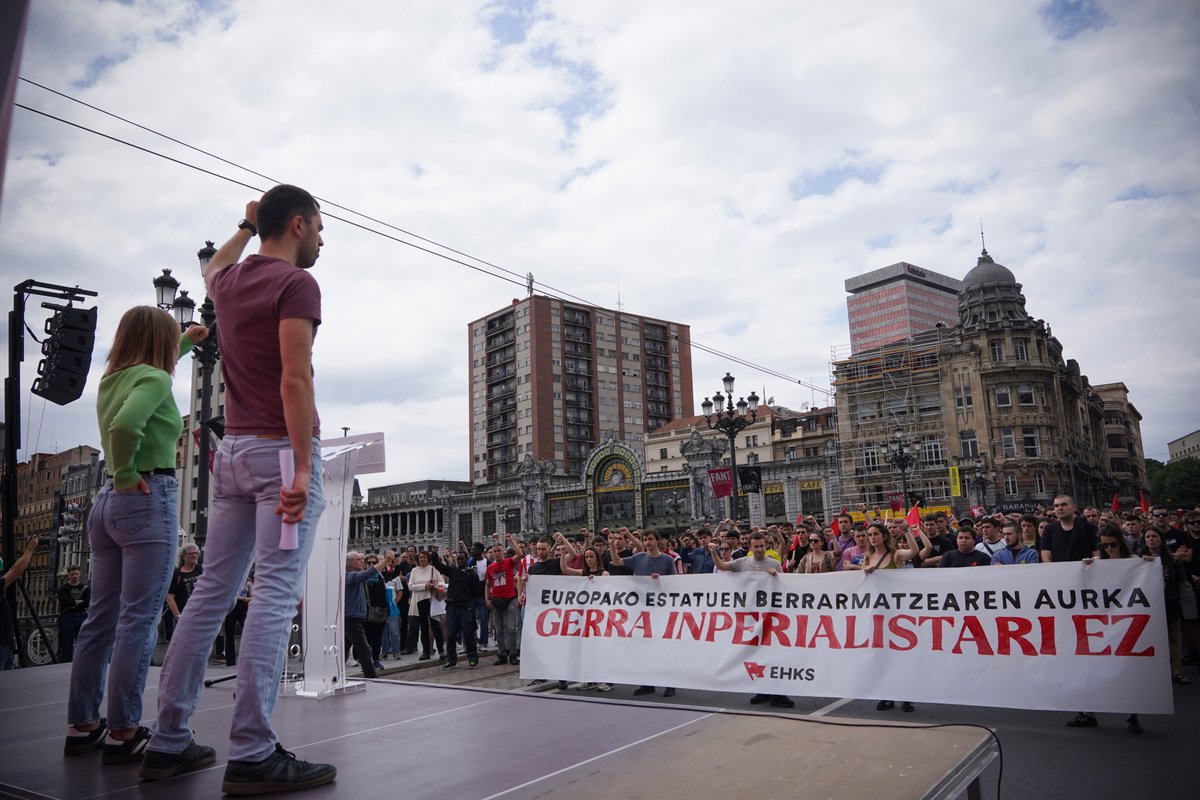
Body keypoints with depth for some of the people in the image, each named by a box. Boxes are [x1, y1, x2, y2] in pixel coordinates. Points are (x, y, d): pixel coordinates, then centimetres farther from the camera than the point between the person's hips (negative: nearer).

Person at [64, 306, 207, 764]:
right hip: (149, 500, -9)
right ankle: (123, 734, -2)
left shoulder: (112, 379, 15)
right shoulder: (154, 379, -10)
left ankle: (81, 726, 20)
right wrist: (126, 475, -15)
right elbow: (126, 425, -29)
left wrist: (187, 341, 47)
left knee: (100, 619, 12)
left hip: (107, 504, 9)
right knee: (138, 621, -5)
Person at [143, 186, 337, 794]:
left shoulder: (229, 282, 16)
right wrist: (302, 469, -20)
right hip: (281, 450, -8)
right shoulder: (296, 283, -8)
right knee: (275, 596, -9)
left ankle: (168, 741, 16)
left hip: (232, 449, 8)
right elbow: (295, 381, -17)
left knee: (212, 592, 10)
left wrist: (245, 228, 53)